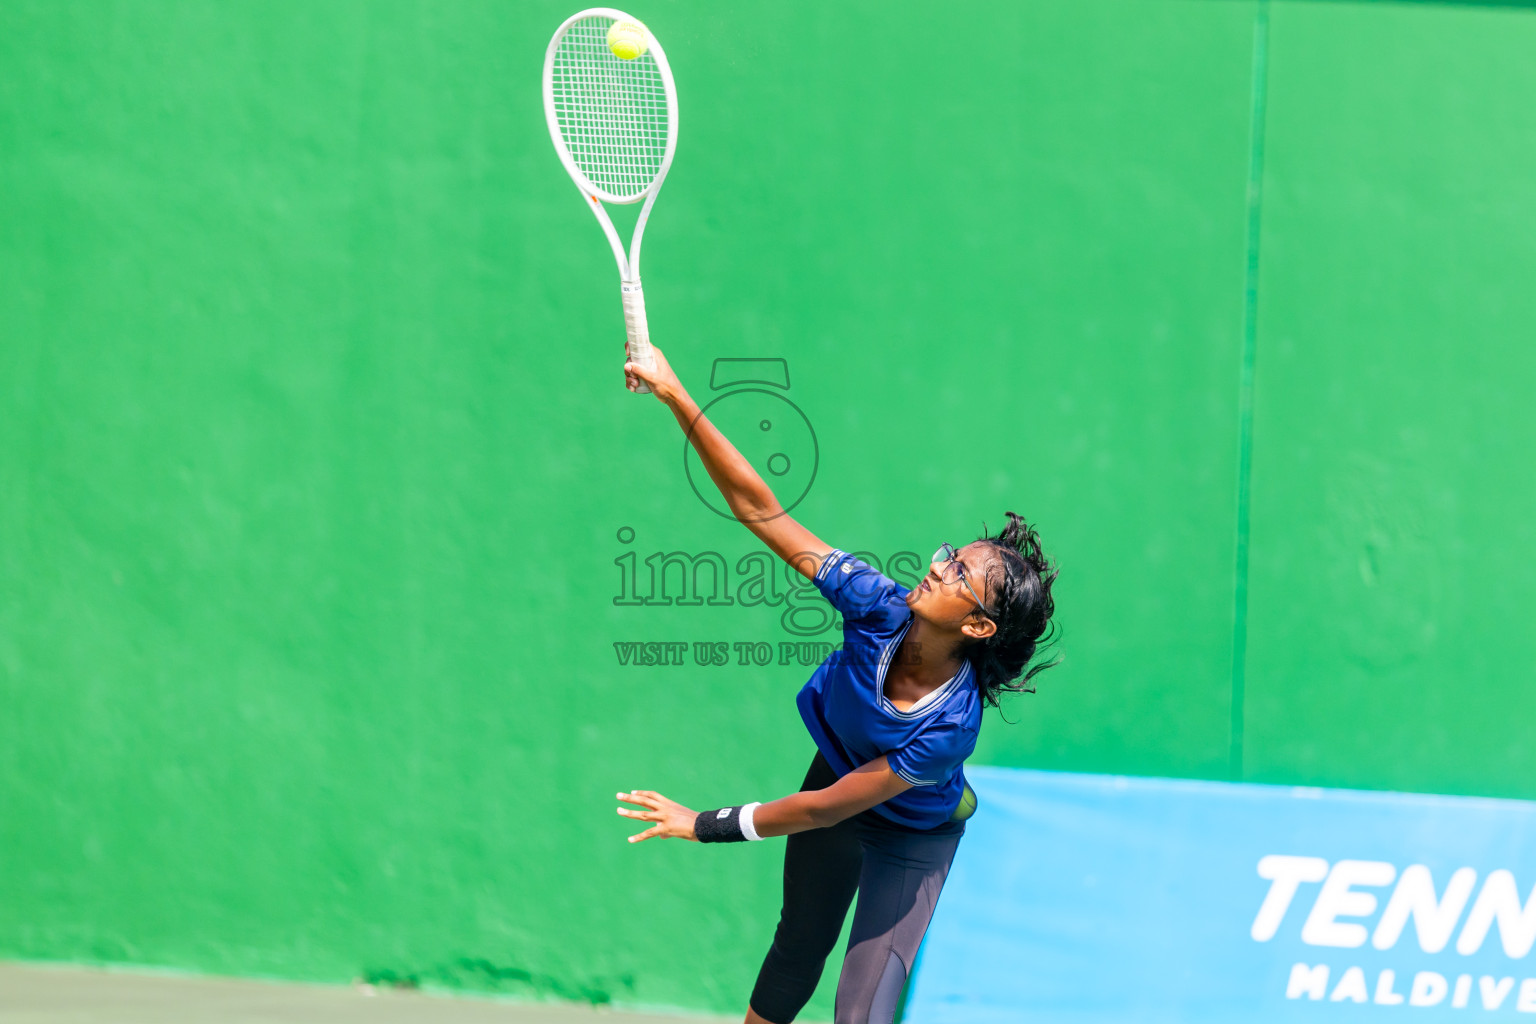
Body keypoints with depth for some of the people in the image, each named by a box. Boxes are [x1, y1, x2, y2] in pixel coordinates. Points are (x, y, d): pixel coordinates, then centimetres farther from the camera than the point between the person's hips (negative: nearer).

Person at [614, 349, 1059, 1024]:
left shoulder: (948, 728, -40)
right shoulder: (881, 609, -31)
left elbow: (827, 808, -31)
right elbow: (758, 507, -30)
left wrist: (707, 825, -23)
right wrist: (676, 396, -36)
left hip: (911, 840, -4)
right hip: (836, 774, 4)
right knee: (798, 949, 24)